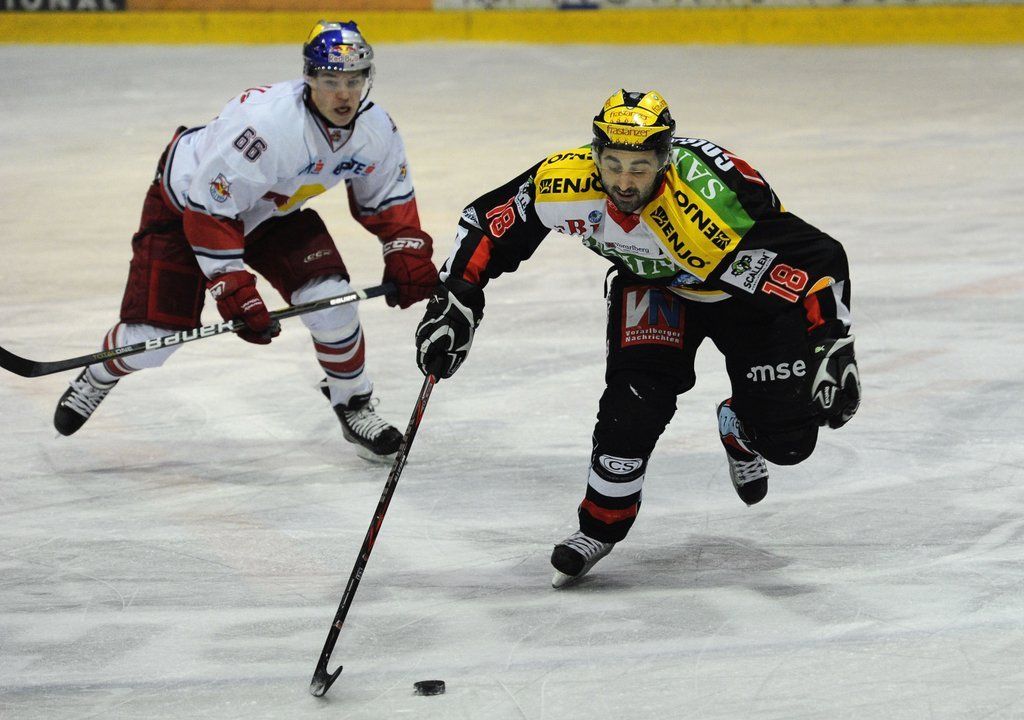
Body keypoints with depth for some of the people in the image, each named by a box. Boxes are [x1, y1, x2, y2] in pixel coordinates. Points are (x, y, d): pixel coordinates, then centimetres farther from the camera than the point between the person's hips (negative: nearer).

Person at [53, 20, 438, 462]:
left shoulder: (376, 129, -18)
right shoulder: (263, 124, -39)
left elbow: (388, 198, 3)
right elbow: (209, 212, -34)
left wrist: (408, 254, -10)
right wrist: (234, 292, -34)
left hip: (273, 210, 5)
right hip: (185, 204, -5)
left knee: (329, 297, -16)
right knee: (153, 338, -7)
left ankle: (354, 403, 8)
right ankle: (101, 374, 28)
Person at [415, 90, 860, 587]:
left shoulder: (711, 204, -43)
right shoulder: (565, 181, -31)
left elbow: (817, 260, -40)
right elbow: (487, 222, -15)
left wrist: (830, 349, -45)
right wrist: (454, 300, -21)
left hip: (746, 288, -2)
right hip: (650, 281, 3)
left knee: (786, 438, -6)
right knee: (634, 400, -20)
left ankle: (739, 432, 31)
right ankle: (601, 524, 2)